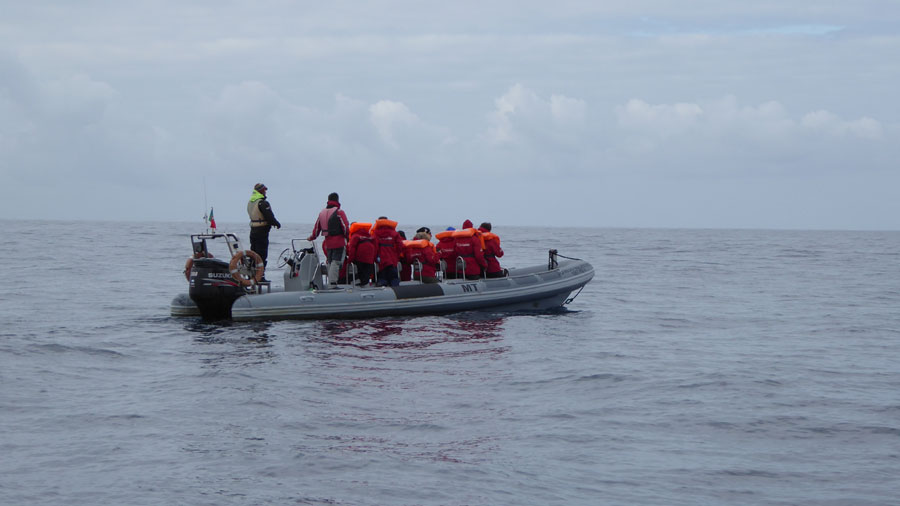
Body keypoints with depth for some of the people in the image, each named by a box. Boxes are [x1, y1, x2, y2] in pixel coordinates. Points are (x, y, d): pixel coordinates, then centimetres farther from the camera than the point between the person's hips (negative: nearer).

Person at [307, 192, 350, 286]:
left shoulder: (322, 213, 11)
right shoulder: (339, 212, -8)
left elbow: (317, 228, 19)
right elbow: (345, 227, -13)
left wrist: (311, 238, 34)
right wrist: (347, 237, 3)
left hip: (327, 243, 6)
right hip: (339, 242, -6)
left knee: (330, 263, 14)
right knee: (336, 262, -9)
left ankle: (330, 284, 14)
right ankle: (333, 283, -19)